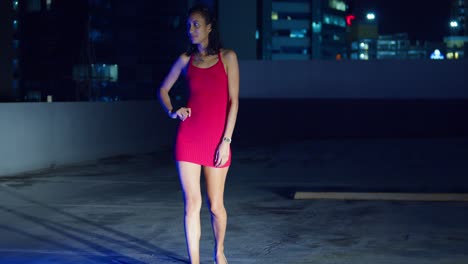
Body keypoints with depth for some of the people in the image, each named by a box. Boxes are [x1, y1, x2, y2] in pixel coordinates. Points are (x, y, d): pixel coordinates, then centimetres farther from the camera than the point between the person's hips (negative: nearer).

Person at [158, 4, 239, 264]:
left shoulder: (227, 57, 1)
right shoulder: (186, 59, 8)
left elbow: (233, 101, -3)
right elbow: (163, 89, 21)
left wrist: (226, 140, -9)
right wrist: (172, 111, 1)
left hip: (217, 139, -2)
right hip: (188, 137, 2)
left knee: (215, 204, 5)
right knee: (192, 203, -2)